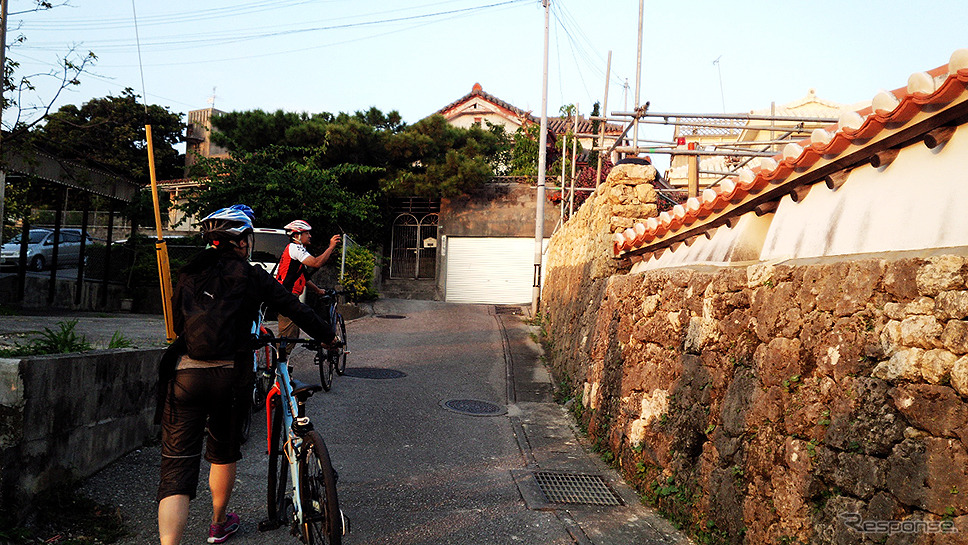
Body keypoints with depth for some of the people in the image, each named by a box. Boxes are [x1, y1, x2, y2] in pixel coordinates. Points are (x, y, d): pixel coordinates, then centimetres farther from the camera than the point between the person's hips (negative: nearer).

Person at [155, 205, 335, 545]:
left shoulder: (189, 273, 12)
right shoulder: (253, 277, 4)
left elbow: (177, 322, 20)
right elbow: (296, 309, 8)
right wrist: (327, 338, 23)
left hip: (184, 374, 1)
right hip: (229, 376, -1)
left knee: (177, 467, 0)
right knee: (224, 452, 23)